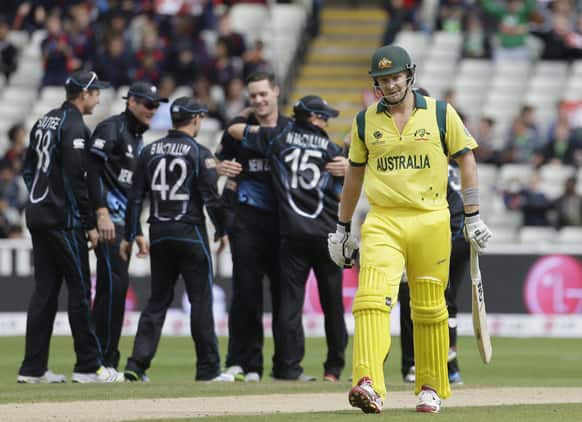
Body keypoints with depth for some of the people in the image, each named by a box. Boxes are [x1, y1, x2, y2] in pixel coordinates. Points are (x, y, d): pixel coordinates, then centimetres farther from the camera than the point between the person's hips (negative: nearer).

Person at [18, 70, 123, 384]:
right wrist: (90, 224, -14)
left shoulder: (44, 122, 15)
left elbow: (28, 169, 18)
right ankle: (88, 366, -3)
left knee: (45, 291, 9)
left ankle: (33, 368, 7)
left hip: (37, 216, 9)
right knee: (80, 290, -4)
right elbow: (75, 179, -18)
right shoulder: (74, 126, -12)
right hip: (63, 220, -9)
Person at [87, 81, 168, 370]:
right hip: (107, 218, -10)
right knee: (115, 282, -14)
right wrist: (102, 213, -25)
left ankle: (107, 362, 9)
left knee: (112, 287, 8)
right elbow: (92, 169, -17)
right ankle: (105, 359, -13)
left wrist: (137, 232, 23)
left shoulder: (138, 138, 22)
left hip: (123, 221, 10)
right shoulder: (111, 129, -7)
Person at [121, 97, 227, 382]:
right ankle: (208, 368, 4)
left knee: (157, 300, 9)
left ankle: (137, 364, -1)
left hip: (159, 234, 5)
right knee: (201, 299, 2)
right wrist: (221, 230, 3)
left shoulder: (150, 151, 6)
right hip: (190, 234, -5)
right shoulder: (199, 153, -7)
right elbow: (211, 197, -10)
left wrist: (130, 236, 9)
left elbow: (136, 197, 6)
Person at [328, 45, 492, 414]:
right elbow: (355, 174, 19)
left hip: (431, 221, -1)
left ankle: (432, 388, 20)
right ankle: (369, 386, -30)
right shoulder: (366, 121, 9)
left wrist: (473, 217, 2)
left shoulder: (440, 114, 3)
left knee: (430, 309, 5)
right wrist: (342, 228, 20)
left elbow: (466, 161, 7)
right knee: (371, 298, -19)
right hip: (382, 222, 1)